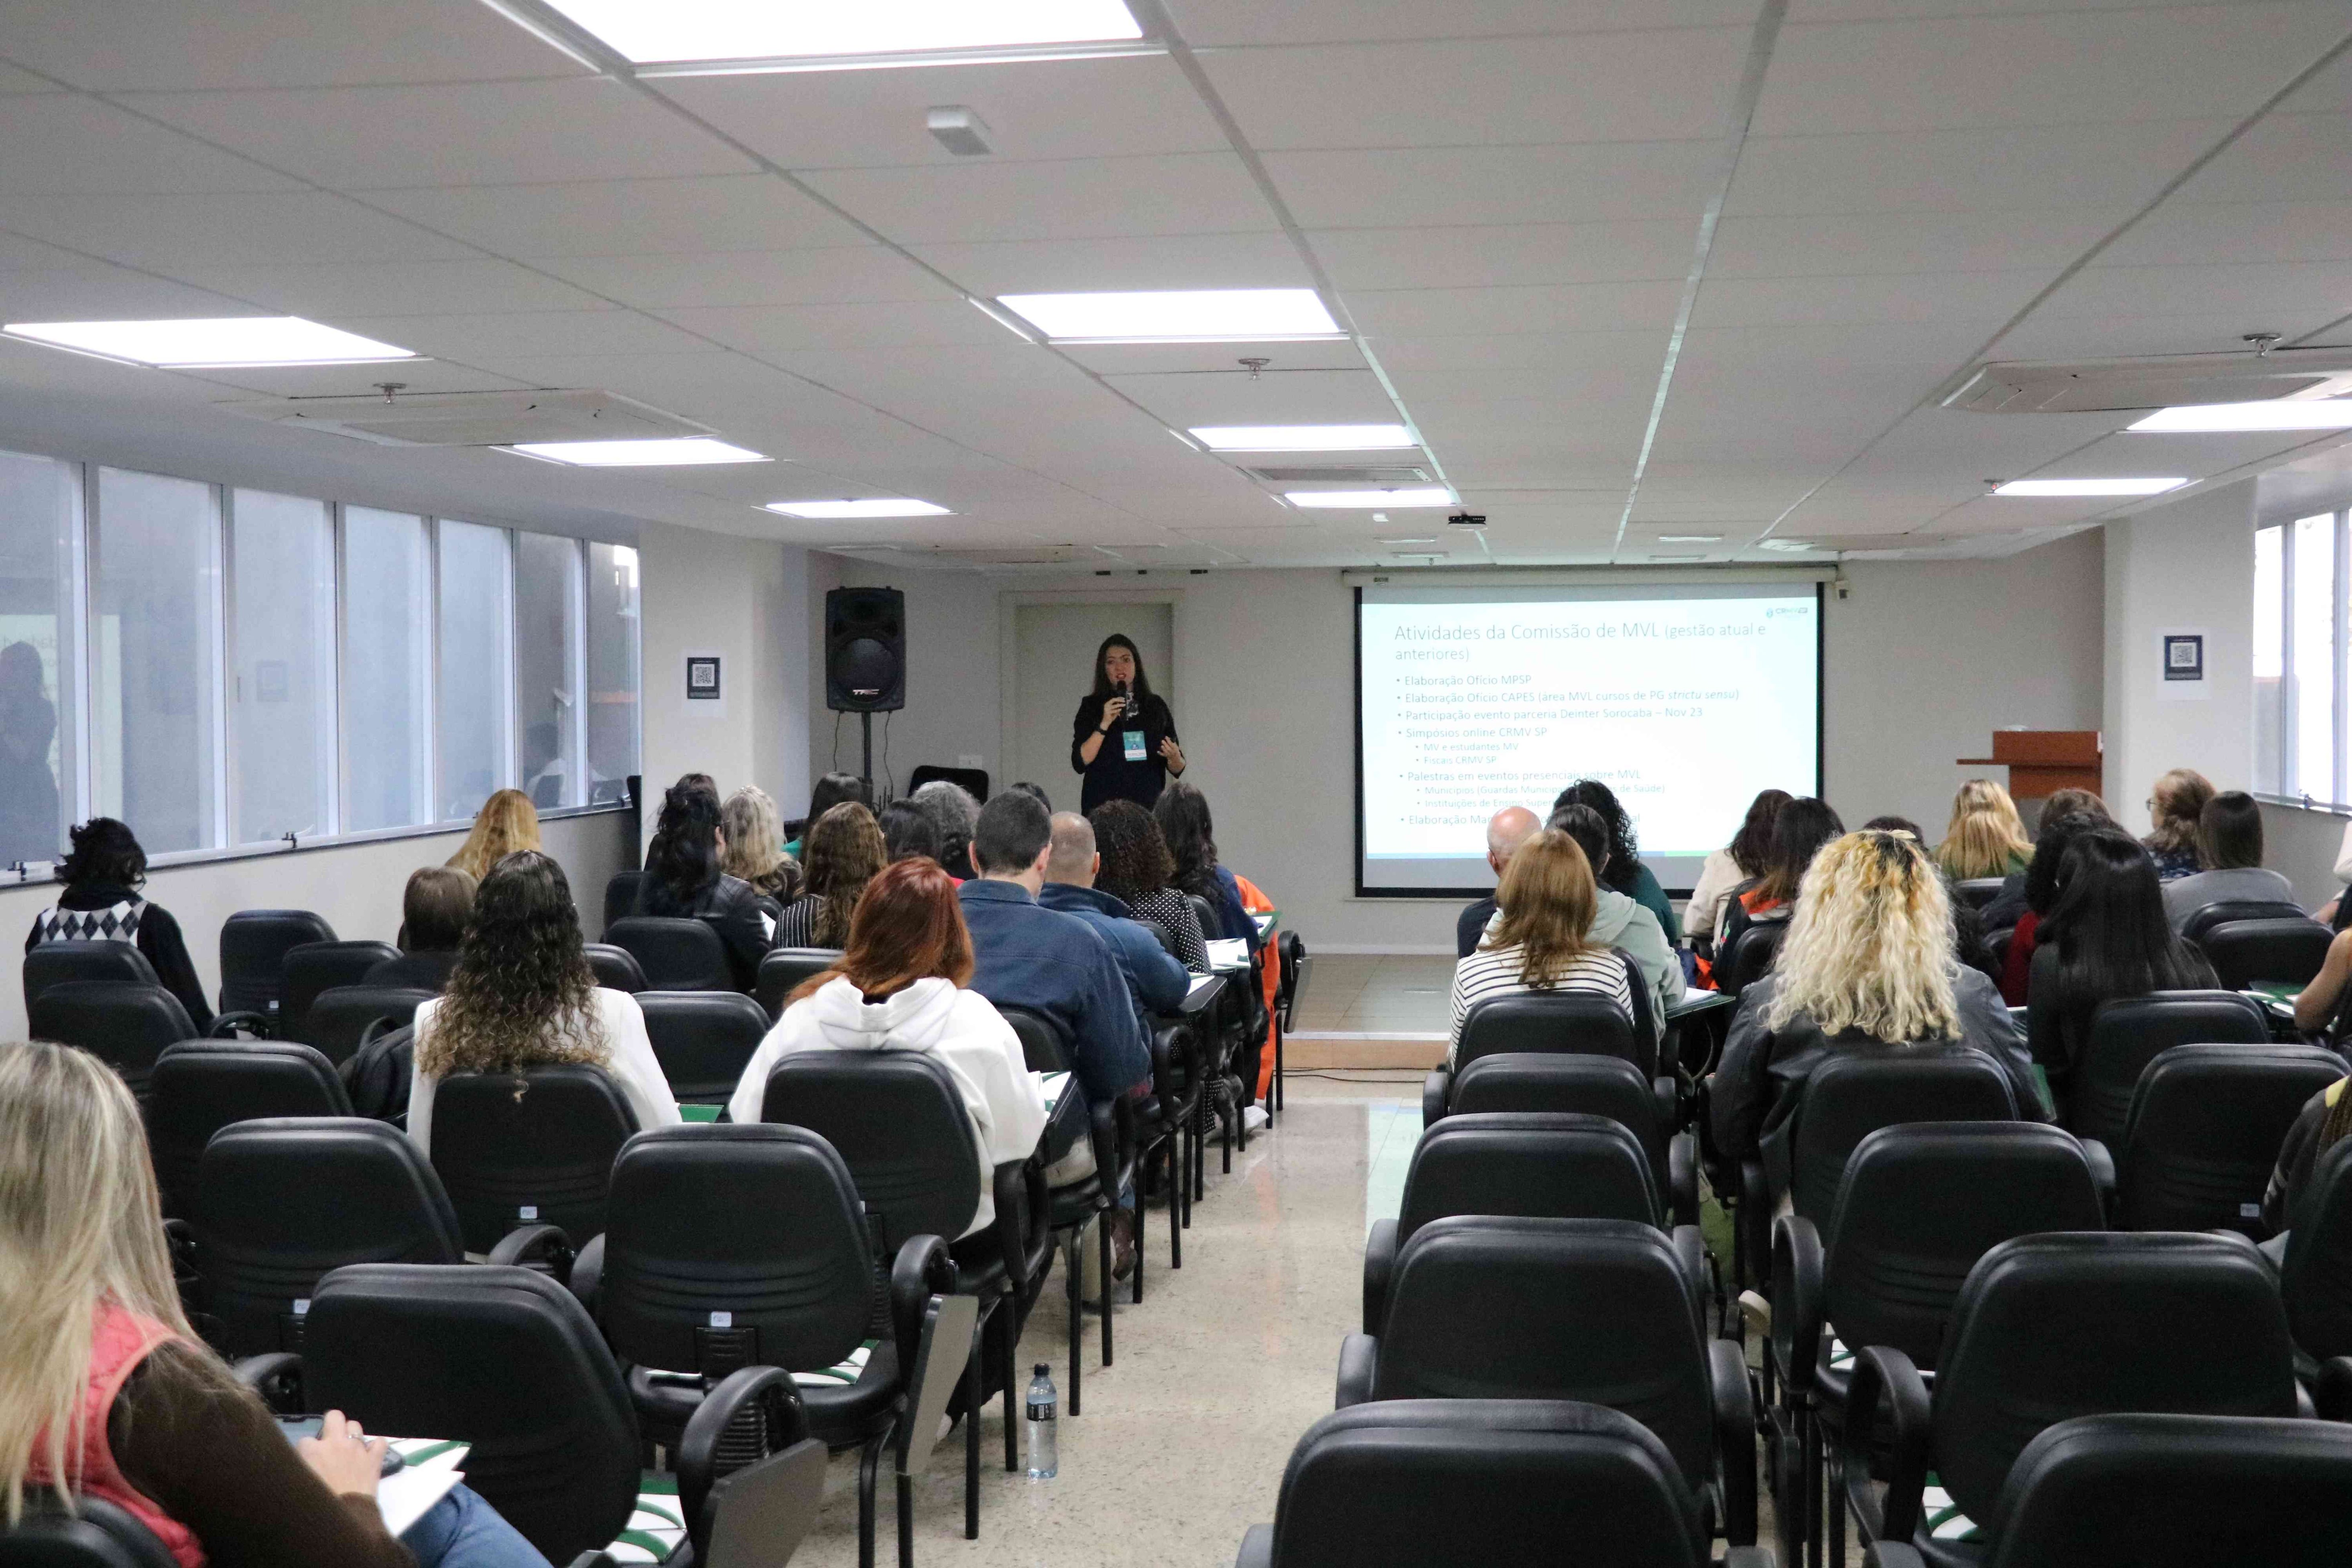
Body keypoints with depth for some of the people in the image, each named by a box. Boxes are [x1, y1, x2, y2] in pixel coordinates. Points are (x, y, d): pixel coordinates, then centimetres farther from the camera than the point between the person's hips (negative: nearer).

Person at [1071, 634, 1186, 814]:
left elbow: (1177, 770, 11)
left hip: (1148, 806, 1)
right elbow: (1080, 764, -6)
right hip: (1103, 808, -1)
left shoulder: (1156, 706, 10)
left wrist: (1174, 757, -11)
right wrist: (1105, 724, -14)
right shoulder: (1092, 707, 6)